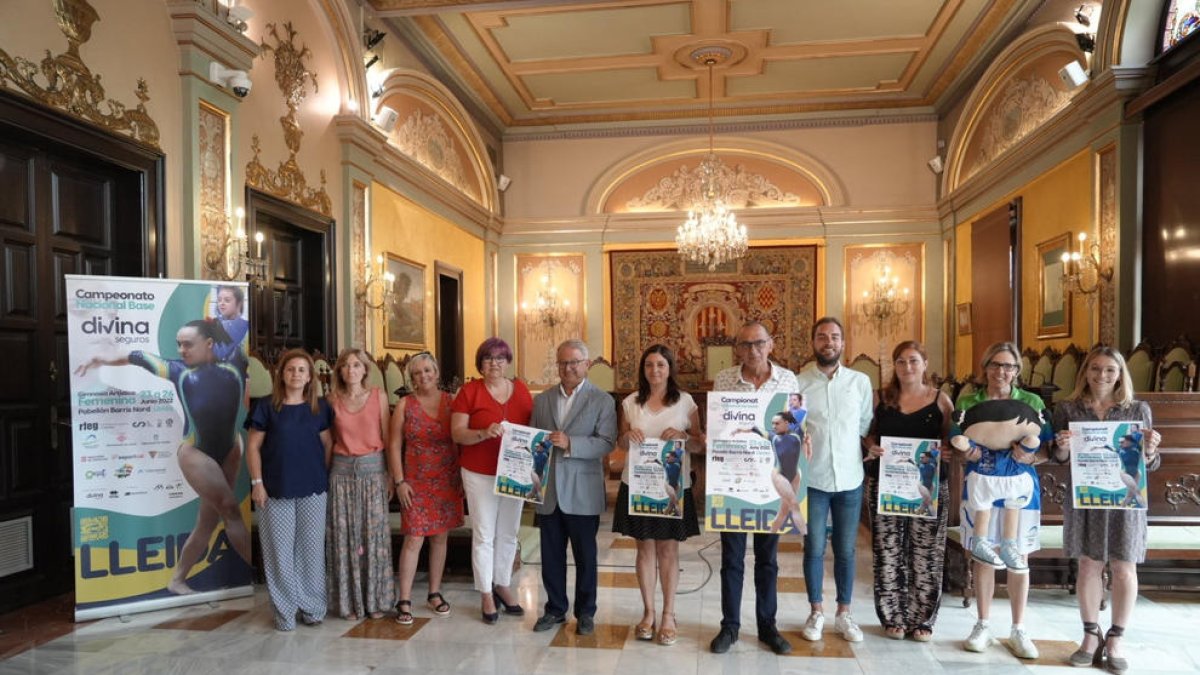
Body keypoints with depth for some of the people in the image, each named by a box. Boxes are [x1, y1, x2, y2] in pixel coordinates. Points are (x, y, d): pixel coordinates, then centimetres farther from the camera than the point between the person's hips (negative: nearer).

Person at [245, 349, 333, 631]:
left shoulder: (319, 407, 5)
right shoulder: (266, 406, 0)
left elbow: (327, 444, 8)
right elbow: (253, 446, 0)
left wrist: (322, 476, 2)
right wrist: (257, 482, -5)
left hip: (312, 489, 2)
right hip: (275, 489, -1)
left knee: (311, 549, 7)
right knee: (280, 551, 4)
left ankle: (312, 608, 20)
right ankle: (285, 611, 18)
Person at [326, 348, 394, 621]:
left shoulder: (379, 396, -1)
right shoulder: (333, 400, 3)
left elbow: (387, 438, 1)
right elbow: (329, 440, 9)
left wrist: (391, 476, -2)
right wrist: (326, 474, 1)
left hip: (373, 470, -1)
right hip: (342, 471, 1)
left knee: (374, 535, 4)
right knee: (345, 536, 4)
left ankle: (376, 599, 17)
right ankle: (350, 601, 17)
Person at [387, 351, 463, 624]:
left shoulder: (451, 401, 3)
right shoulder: (405, 405, 0)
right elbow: (394, 445, -1)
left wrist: (462, 477, 1)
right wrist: (399, 481, -7)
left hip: (447, 481, 2)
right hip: (416, 482, -2)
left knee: (440, 537, 10)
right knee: (414, 540, -4)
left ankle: (434, 594, 24)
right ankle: (404, 601, 7)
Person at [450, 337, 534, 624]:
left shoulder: (521, 390, 4)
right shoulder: (469, 391, -7)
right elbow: (457, 433, -11)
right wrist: (484, 433, -28)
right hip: (480, 474, -3)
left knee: (508, 534, 13)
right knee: (484, 535, 3)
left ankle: (502, 585, 30)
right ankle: (486, 595, 18)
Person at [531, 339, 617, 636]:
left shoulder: (602, 400, -3)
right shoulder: (542, 400, 9)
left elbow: (607, 443, -13)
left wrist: (570, 443, -25)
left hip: (582, 492, -3)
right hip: (548, 491, 3)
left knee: (585, 555, 9)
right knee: (551, 554, 13)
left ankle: (586, 612, 25)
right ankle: (555, 608, 29)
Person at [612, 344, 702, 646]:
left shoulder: (686, 401, -1)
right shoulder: (630, 402, 4)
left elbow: (699, 445, 2)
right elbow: (621, 445, 11)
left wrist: (683, 436, -18)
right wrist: (628, 435, -11)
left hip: (673, 485, -2)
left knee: (668, 549, 5)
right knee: (645, 548, 10)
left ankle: (668, 615, 19)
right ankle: (648, 613, 24)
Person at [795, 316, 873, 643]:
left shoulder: (861, 381, 3)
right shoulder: (797, 382, -3)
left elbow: (867, 426, 9)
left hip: (850, 478, 2)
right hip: (812, 479, -2)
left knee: (846, 550, 12)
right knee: (814, 548, 8)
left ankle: (844, 613, 26)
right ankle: (816, 612, 24)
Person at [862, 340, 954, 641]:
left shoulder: (940, 400, 3)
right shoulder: (881, 398, 5)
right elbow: (867, 433, 11)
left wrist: (937, 453, -14)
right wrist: (872, 448, -9)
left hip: (929, 485, 0)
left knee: (926, 554, 4)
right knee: (888, 553, 4)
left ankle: (922, 619, 19)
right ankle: (893, 617, 18)